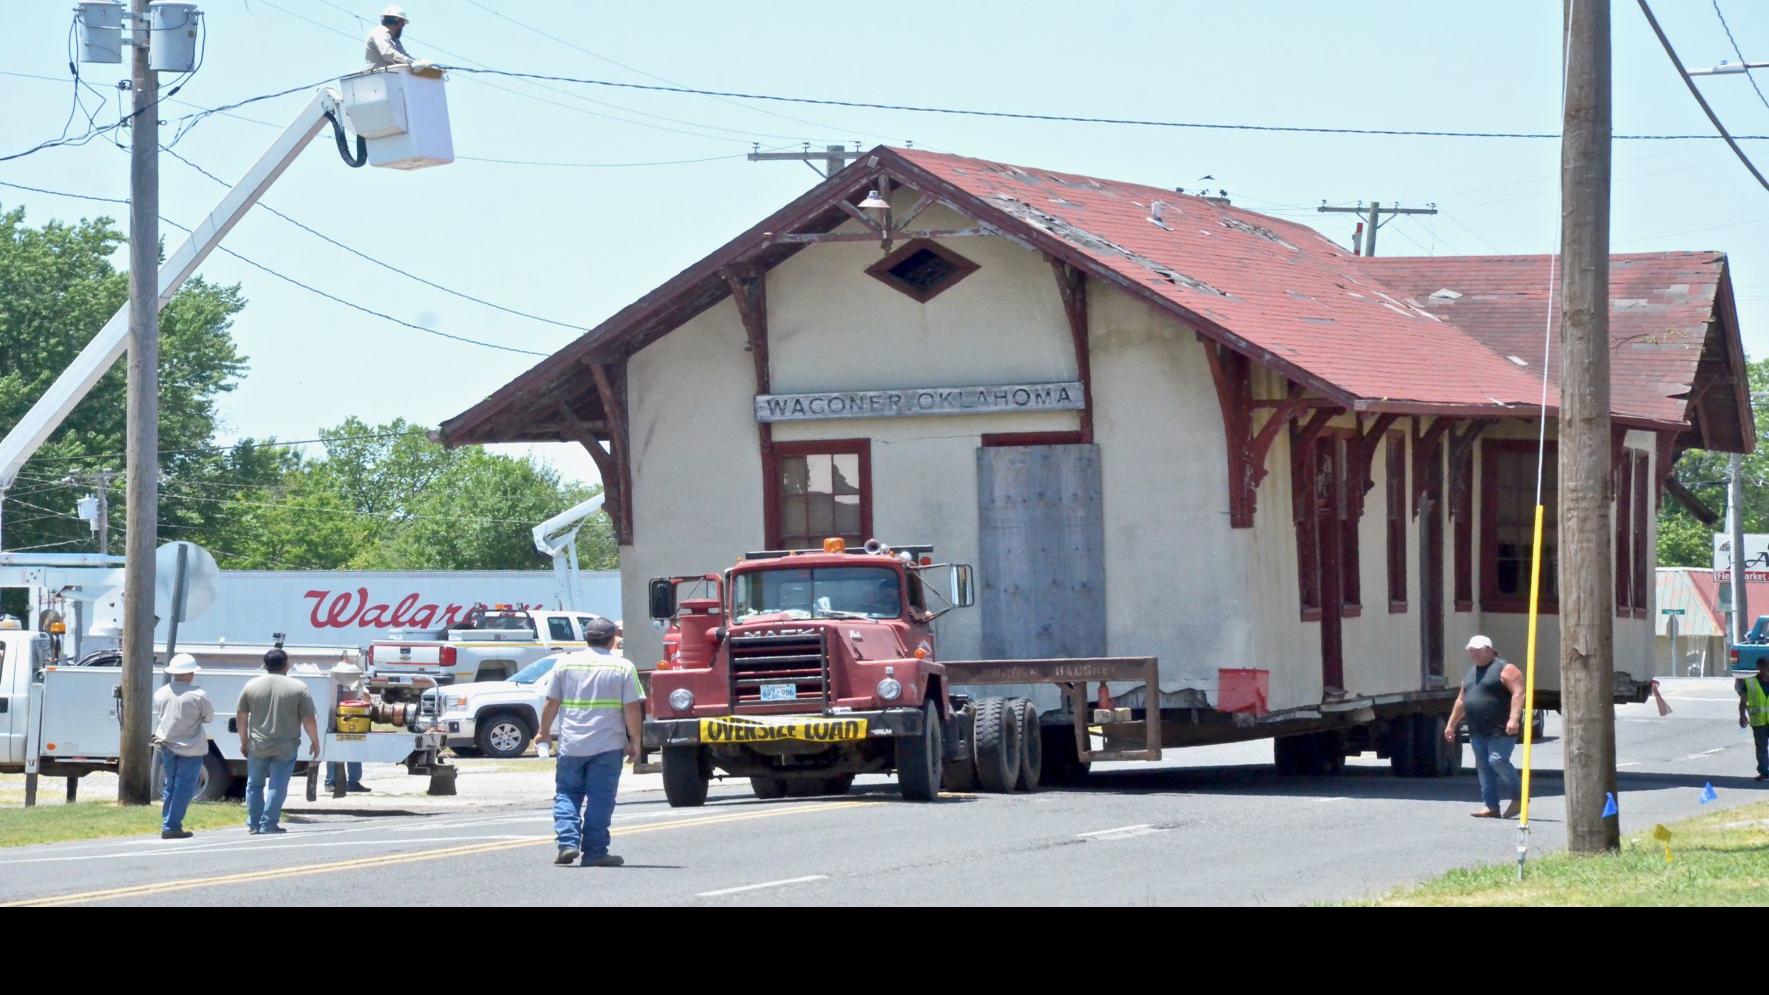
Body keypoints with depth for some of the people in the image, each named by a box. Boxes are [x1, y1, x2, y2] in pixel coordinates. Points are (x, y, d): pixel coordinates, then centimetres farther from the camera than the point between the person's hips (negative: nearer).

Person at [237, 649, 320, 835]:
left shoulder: (251, 685, 2)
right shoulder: (298, 688, -5)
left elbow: (241, 717, 6)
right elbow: (308, 720, -5)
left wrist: (244, 741, 17)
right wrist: (315, 743, 6)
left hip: (257, 745, 2)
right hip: (285, 747, -2)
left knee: (255, 785, 15)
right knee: (277, 787, 1)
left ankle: (253, 825, 15)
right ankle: (268, 825, -3)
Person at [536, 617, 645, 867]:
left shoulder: (566, 664, 4)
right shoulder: (623, 667, -2)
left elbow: (552, 703, 6)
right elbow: (633, 709, -6)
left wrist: (544, 731, 21)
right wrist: (634, 741, 3)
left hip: (571, 744, 2)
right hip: (608, 744, -1)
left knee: (567, 794, 12)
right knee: (600, 799, 3)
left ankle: (568, 843, -3)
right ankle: (595, 852, 2)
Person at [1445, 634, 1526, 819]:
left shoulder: (1504, 670, -6)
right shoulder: (1470, 674, 20)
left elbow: (1518, 693, -16)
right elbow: (1461, 701, 27)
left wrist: (1514, 719, -27)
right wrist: (1451, 724, 25)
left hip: (1500, 730, -8)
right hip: (1478, 732, 8)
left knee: (1497, 761, -17)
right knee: (1483, 767, 3)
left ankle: (1518, 796, 0)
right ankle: (1491, 807, 4)